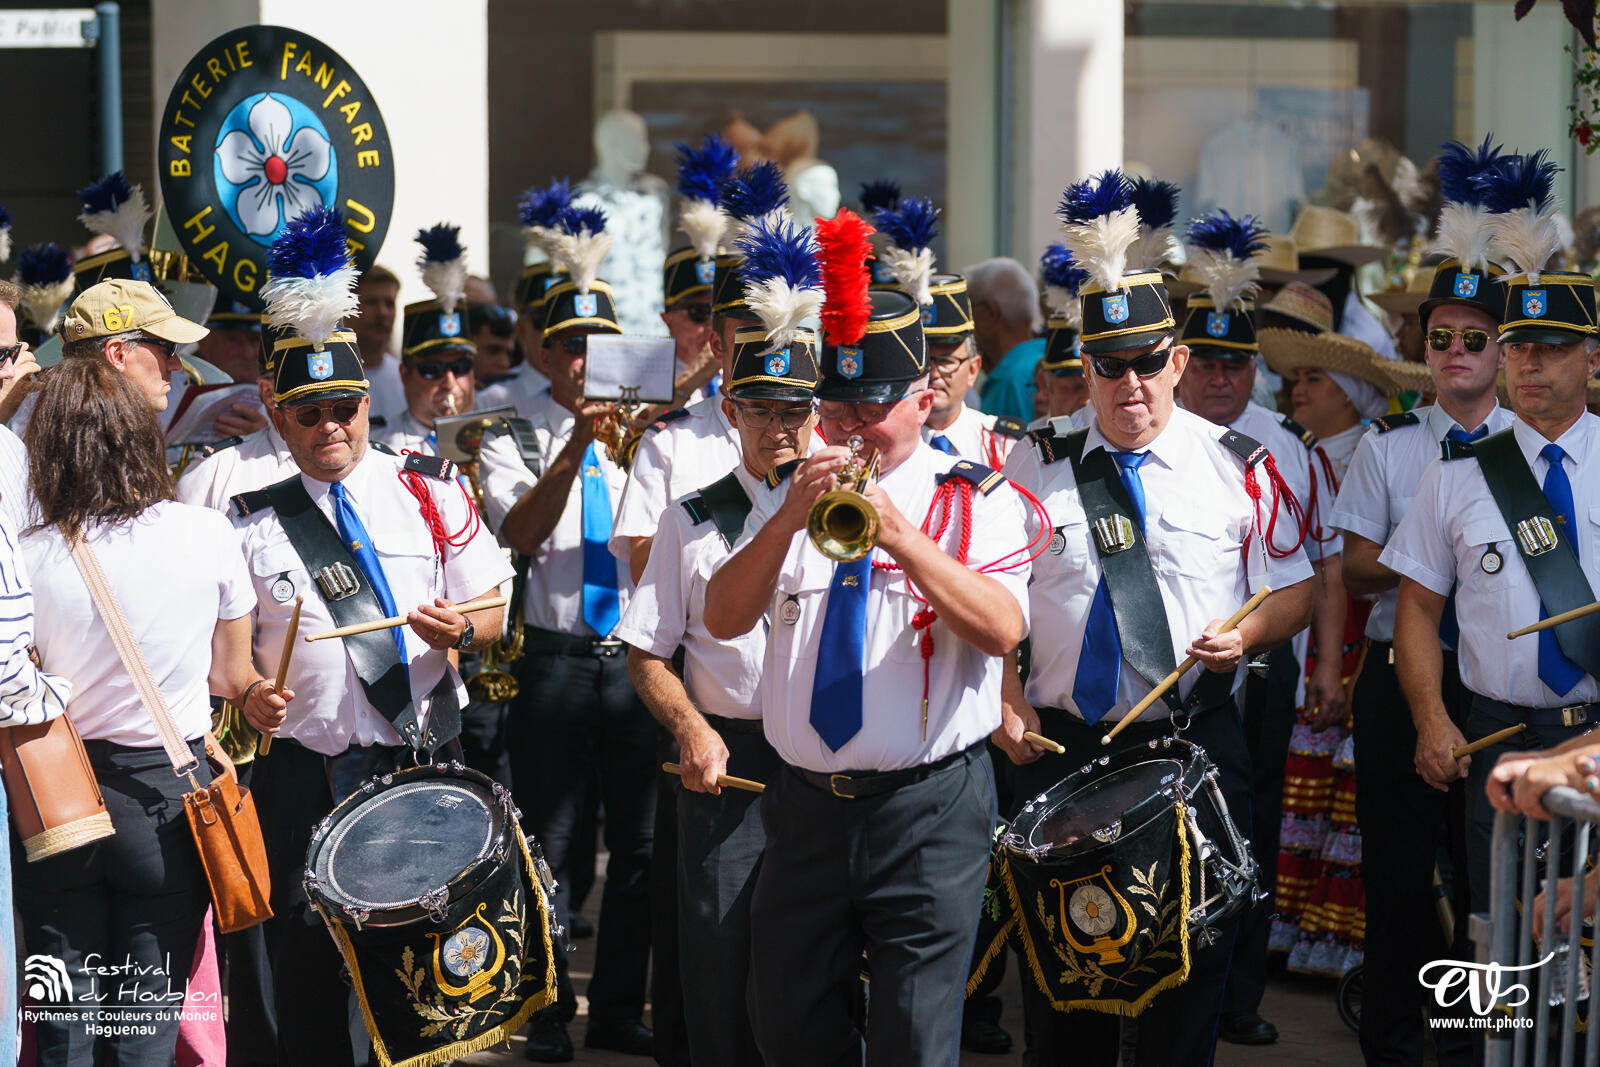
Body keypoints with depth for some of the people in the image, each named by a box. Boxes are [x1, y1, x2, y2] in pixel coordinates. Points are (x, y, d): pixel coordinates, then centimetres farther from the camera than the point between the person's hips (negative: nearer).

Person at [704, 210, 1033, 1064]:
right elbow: (724, 619, -2)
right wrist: (788, 521, -16)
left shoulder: (975, 498, 0)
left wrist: (899, 534, -25)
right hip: (806, 799, 4)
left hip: (928, 810, -4)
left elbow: (1002, 629, -17)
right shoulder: (788, 495, 11)